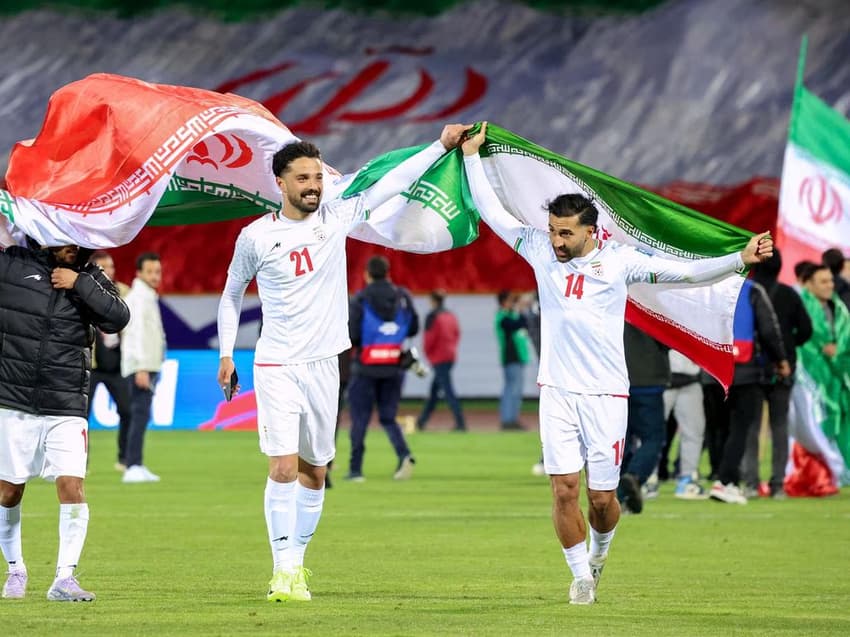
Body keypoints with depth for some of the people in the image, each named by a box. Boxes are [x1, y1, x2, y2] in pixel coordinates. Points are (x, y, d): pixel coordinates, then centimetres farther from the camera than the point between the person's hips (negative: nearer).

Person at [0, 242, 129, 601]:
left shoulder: (88, 278, 6)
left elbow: (117, 318, -9)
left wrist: (80, 285, -12)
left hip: (66, 409, 1)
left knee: (72, 488, -11)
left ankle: (65, 578, -5)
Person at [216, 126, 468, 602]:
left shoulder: (336, 218, 2)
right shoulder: (255, 237, -4)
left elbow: (392, 183, 5)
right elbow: (232, 294, 10)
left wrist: (442, 145, 2)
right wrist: (227, 353, 7)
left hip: (323, 365, 3)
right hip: (276, 367, -3)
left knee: (314, 472, 9)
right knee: (283, 468, -13)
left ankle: (298, 563, 22)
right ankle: (284, 570, -11)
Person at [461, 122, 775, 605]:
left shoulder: (619, 261, -1)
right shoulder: (541, 251, 5)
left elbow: (684, 272, -2)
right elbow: (492, 212, 13)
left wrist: (740, 259, -11)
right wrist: (472, 154, 13)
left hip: (606, 395, -2)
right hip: (557, 392, 2)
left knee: (602, 497, 1)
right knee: (564, 488, -7)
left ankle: (598, 553, 33)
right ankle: (582, 576, 9)